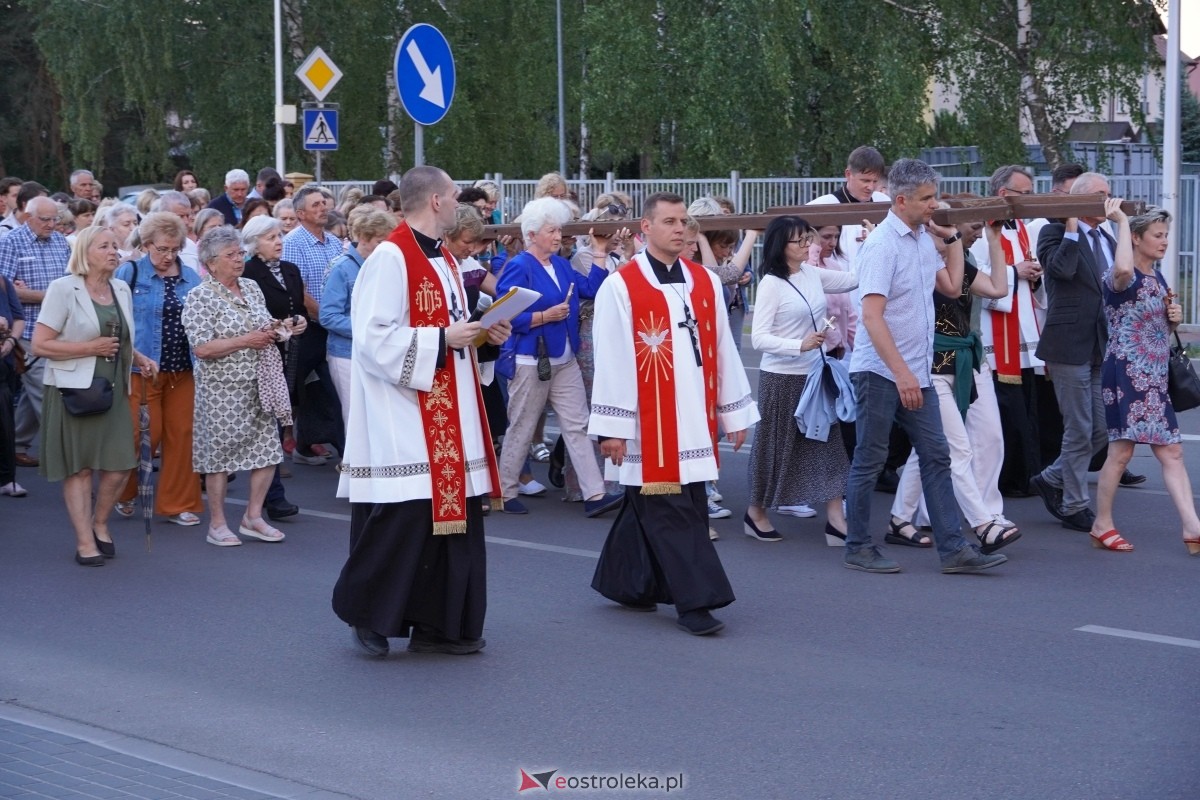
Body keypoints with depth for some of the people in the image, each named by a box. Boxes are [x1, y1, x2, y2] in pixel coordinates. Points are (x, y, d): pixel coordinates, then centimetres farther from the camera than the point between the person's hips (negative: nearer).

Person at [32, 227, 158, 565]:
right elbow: (40, 345, -13)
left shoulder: (122, 290, 11)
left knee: (120, 465, 2)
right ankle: (85, 542, 7)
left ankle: (99, 524, 26)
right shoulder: (64, 289, -8)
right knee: (79, 468, 0)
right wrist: (90, 348, -17)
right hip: (75, 390, -6)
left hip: (113, 391, 6)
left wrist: (139, 359, 7)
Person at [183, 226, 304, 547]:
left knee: (267, 450, 4)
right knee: (220, 453, 1)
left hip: (258, 386, 6)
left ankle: (253, 517, 18)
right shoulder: (200, 297, -9)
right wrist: (245, 341, -18)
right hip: (222, 389, -6)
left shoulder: (251, 288, 11)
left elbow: (265, 328, 23)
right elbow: (201, 348, -18)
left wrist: (278, 328, 0)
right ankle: (217, 524, 11)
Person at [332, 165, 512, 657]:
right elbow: (375, 339, -20)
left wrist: (482, 334, 6)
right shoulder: (390, 258, -13)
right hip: (403, 418, -9)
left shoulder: (442, 260, 16)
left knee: (452, 515, 9)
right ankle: (367, 614, 11)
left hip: (449, 418, 9)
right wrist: (443, 339, -18)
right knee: (399, 521, -7)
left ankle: (437, 624, 16)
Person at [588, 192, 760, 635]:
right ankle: (696, 601, -4)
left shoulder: (706, 283, 10)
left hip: (695, 422, 5)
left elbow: (723, 352, 12)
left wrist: (735, 412, 12)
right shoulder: (621, 287, -6)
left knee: (646, 510, 12)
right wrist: (612, 427, -11)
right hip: (649, 427, -5)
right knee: (672, 513, -6)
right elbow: (611, 361, -8)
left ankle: (624, 581, 26)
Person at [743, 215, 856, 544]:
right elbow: (759, 337, -17)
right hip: (782, 377, -6)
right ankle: (755, 513, 24)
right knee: (776, 446, 7)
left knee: (828, 441, 1)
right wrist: (800, 345, -27)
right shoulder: (771, 283, -14)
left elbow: (855, 280, 15)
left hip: (816, 373, 6)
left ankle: (835, 519, 2)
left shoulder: (813, 274, 4)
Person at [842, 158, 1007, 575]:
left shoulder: (924, 238, 9)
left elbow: (951, 287, 23)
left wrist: (953, 239, 14)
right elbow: (871, 315, -22)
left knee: (936, 456, 5)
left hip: (915, 372, 8)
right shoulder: (883, 244, -16)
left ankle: (953, 548, 6)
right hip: (880, 372, -8)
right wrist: (901, 373, -26)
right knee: (869, 461, 3)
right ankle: (858, 548, 13)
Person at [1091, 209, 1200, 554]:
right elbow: (1122, 269, -39)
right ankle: (1102, 526, 9)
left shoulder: (1158, 278, 15)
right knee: (1121, 450, -4)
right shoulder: (1122, 278, -10)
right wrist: (1123, 221, -25)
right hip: (1126, 374, -8)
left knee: (1172, 453, 2)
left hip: (1155, 379, 8)